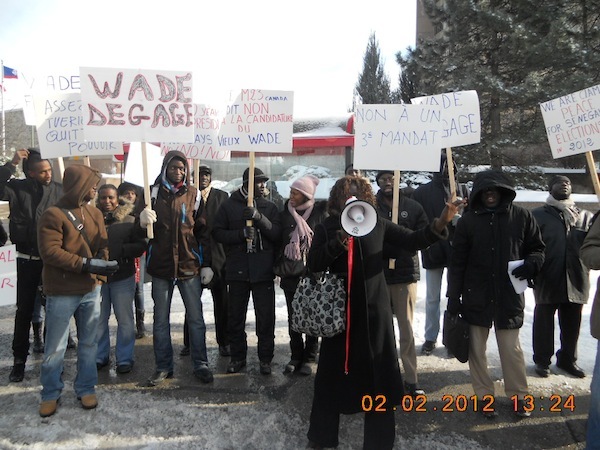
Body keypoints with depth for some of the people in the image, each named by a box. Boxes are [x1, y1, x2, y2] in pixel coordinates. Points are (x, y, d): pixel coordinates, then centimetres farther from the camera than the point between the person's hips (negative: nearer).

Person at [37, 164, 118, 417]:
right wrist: (86, 264, -23)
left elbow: (103, 242, 10)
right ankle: (50, 393, 24)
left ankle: (86, 388, 28)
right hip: (62, 292, -5)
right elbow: (50, 252, -18)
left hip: (91, 288, 6)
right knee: (55, 347, 6)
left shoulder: (94, 213, 8)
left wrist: (102, 259, -13)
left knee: (89, 343, 13)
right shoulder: (53, 215, -11)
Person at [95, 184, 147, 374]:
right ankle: (100, 356, 26)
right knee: (98, 319, 11)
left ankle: (124, 358, 17)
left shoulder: (129, 221, -3)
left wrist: (120, 251, -18)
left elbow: (141, 245, -5)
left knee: (125, 319, 5)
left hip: (122, 277, -2)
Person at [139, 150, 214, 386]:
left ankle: (201, 365, 18)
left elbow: (202, 231, 4)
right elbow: (143, 225, 4)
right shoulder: (154, 193, 2)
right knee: (160, 320, 9)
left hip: (189, 265, 0)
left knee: (196, 318, 6)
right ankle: (163, 367, 22)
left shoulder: (194, 194, 3)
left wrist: (206, 264, 1)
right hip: (161, 265, 1)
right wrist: (143, 220, -21)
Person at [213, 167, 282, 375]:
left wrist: (259, 217, -19)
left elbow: (277, 234, -4)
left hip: (263, 270, 0)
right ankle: (238, 356, 24)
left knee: (266, 316, 2)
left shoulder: (269, 206, 7)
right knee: (236, 316, 9)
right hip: (237, 269, 0)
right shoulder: (229, 205, 5)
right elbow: (217, 232, 0)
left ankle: (265, 358, 16)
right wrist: (241, 233, -16)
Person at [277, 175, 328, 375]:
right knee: (293, 317, 8)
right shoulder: (285, 214, 5)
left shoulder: (320, 213, -2)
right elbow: (277, 240, 8)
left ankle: (309, 357, 18)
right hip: (290, 274, 2)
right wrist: (279, 267, 5)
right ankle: (296, 356, 21)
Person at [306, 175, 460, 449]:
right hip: (339, 311, -1)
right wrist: (339, 241, -22)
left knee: (379, 375, 10)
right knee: (332, 373, 10)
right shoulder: (326, 228, 0)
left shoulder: (377, 225, 3)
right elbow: (313, 264, -10)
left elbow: (412, 240, 2)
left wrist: (439, 225, -13)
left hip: (374, 310, 1)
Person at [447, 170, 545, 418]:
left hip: (510, 296, 0)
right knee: (476, 349, 9)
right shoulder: (468, 220, -1)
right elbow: (457, 262, -1)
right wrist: (453, 297, -4)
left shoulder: (522, 217, 0)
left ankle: (517, 395, 26)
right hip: (476, 297, 1)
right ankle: (484, 395, 24)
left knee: (512, 348, 7)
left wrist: (531, 263, -14)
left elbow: (537, 248, 10)